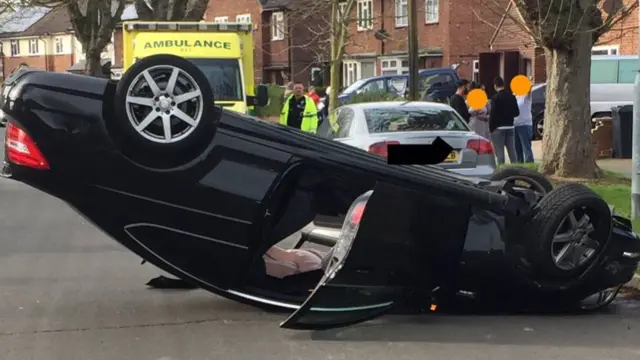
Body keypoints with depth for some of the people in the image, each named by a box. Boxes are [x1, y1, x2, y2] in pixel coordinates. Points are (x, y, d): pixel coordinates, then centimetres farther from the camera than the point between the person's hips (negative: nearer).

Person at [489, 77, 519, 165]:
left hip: (498, 128, -6)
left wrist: (490, 128, -5)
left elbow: (492, 114, -14)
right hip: (510, 127, 6)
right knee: (512, 151, 10)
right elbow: (516, 113, 9)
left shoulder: (495, 98, -12)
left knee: (499, 153, -4)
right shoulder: (511, 97, 6)